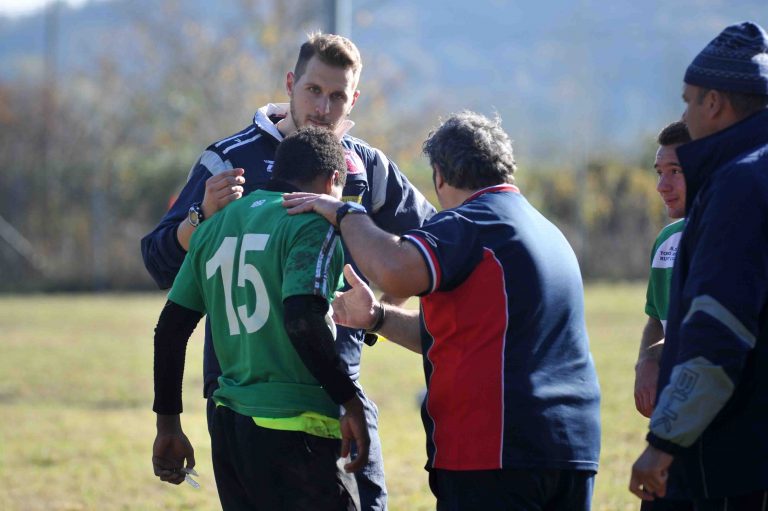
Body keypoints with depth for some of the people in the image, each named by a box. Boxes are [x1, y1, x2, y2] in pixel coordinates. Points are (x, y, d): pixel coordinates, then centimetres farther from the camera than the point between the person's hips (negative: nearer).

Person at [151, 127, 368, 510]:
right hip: (294, 432, -7)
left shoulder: (215, 226, 15)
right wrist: (350, 402, -14)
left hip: (227, 429, 7)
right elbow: (302, 320, -21)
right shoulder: (313, 224, -7)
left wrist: (167, 424, 19)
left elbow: (170, 329, 14)